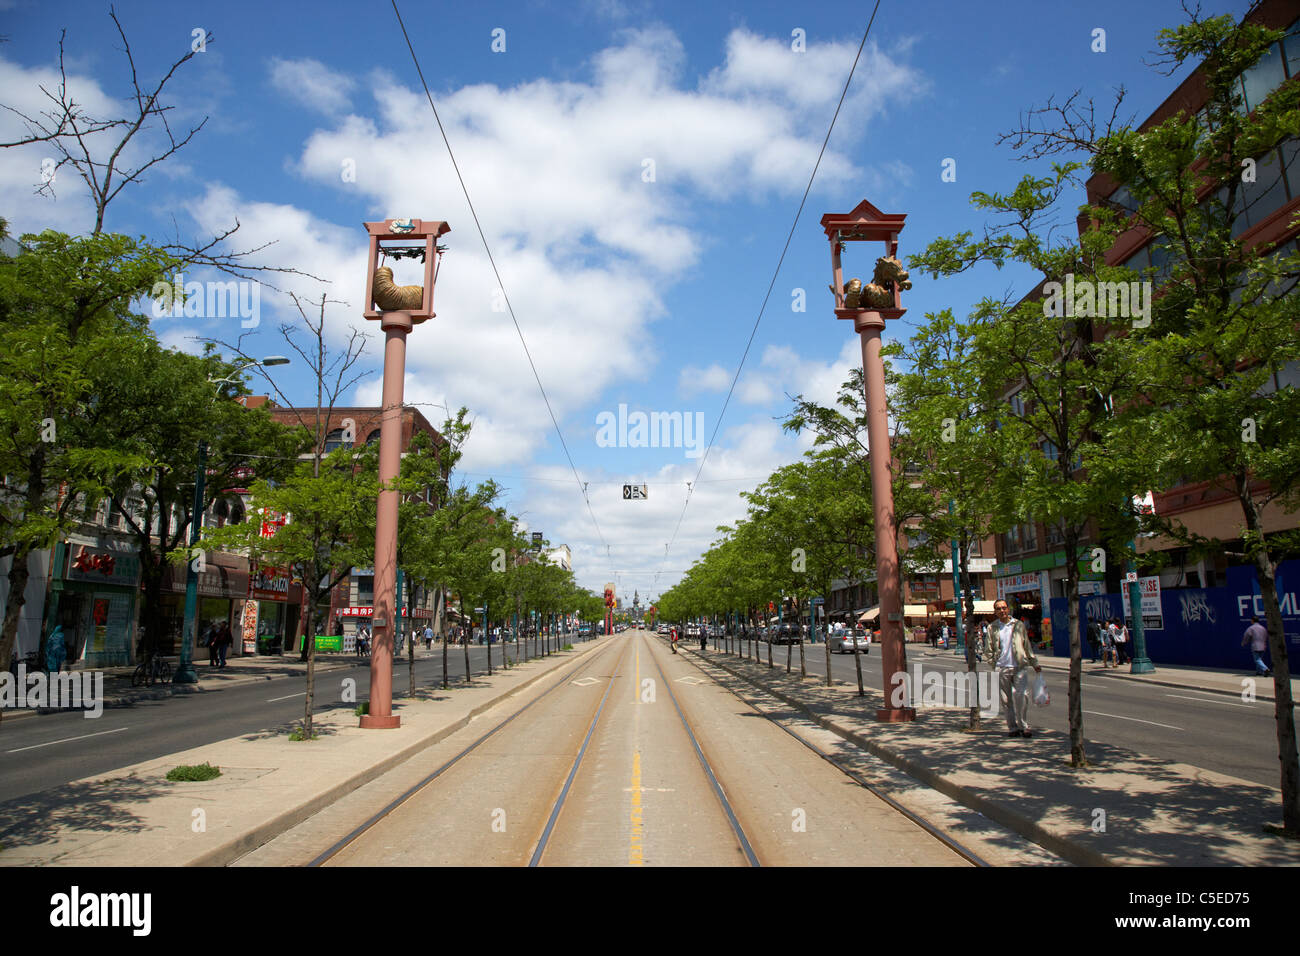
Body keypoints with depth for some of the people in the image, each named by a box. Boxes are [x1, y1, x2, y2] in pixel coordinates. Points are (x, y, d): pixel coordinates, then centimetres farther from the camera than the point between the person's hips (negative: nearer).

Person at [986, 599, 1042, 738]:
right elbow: (990, 650, 10)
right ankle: (1013, 727, 12)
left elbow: (1027, 646, 14)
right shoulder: (992, 628, 7)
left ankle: (1024, 726, 3)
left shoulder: (1019, 625, 8)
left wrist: (1035, 663, 13)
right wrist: (993, 666, 1)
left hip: (1020, 667, 0)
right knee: (1007, 700, 3)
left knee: (1021, 695, -10)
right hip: (1001, 668, 1)